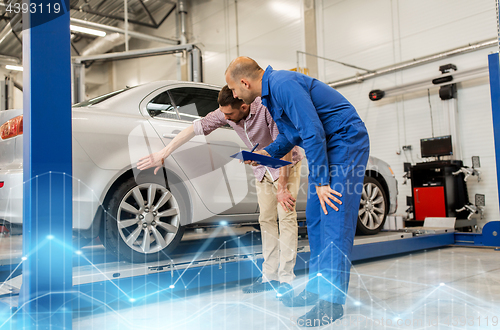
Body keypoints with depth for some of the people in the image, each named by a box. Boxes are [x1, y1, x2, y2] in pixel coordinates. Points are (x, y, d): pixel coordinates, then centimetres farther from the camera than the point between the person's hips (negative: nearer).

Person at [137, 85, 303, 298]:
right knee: (266, 220, 4)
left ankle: (285, 280, -8)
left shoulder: (267, 108, -32)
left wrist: (282, 187, -28)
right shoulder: (225, 114, -15)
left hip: (287, 164, -6)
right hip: (263, 168, 6)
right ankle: (269, 277, 9)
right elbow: (195, 129, -12)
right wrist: (162, 155, -13)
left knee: (286, 216, -12)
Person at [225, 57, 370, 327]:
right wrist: (267, 153, 8)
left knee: (334, 221, -12)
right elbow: (293, 132, 22)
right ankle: (316, 289, 18)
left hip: (346, 142, -10)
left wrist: (321, 182, -22)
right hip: (326, 145, 10)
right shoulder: (271, 90, 11)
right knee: (315, 219, 9)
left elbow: (313, 132, -26)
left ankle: (331, 302, -7)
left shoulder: (284, 85, -21)